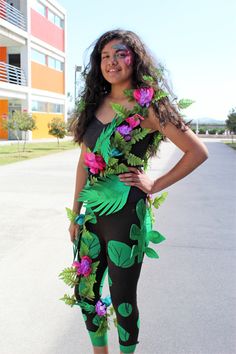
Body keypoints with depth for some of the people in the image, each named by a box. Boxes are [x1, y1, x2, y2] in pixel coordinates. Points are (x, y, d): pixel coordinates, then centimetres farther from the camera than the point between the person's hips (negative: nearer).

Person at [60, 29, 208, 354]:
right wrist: (75, 214, 11)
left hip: (126, 213, -6)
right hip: (93, 211, 6)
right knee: (85, 291, 16)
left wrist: (155, 185, -8)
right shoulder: (95, 103, 8)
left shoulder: (147, 105, -8)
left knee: (121, 298, 8)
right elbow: (84, 161, 11)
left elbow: (198, 152, -8)